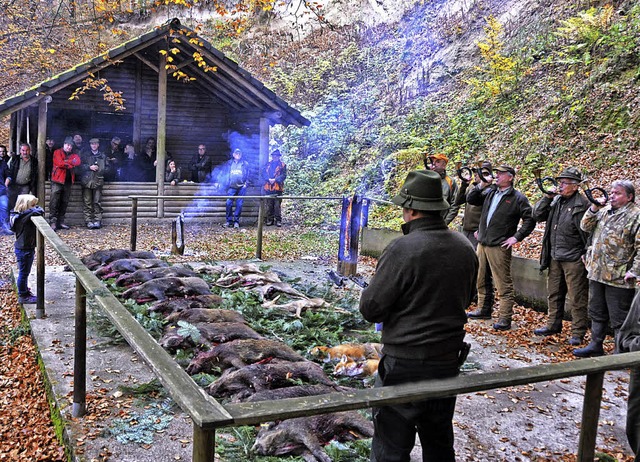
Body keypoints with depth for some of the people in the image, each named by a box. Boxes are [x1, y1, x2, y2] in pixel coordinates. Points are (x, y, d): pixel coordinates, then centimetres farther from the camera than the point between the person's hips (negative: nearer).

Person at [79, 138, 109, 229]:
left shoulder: (102, 156, 13)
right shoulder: (85, 155, 11)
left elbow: (107, 167, 14)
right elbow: (80, 166, 3)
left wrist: (102, 170, -3)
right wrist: (89, 167, -10)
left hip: (98, 181, 1)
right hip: (87, 181, 0)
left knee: (97, 202, -2)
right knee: (87, 202, -2)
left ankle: (97, 220, 0)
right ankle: (88, 221, -1)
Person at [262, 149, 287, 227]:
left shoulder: (282, 165, 7)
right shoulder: (268, 165, 17)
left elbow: (284, 175, -2)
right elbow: (264, 174, 10)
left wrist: (275, 179, -14)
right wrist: (269, 179, -10)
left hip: (278, 188, -3)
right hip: (268, 188, 3)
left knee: (277, 205, -5)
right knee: (269, 205, 4)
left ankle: (278, 220, -1)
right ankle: (269, 219, 10)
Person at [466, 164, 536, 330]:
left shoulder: (517, 198, -4)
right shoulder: (490, 192, 13)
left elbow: (530, 219, -5)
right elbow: (470, 199, 13)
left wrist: (516, 237, -11)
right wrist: (481, 185, 0)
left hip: (500, 247, -7)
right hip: (482, 243, 7)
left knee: (504, 284, -5)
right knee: (481, 280, 16)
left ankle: (505, 318, -1)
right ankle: (484, 309, 30)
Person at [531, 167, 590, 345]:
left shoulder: (582, 204, -11)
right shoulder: (556, 201, 10)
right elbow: (537, 216, 9)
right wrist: (547, 197, -2)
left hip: (574, 259, -7)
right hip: (555, 257, 7)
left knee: (577, 298, 1)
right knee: (554, 294, 18)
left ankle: (578, 333, 9)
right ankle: (554, 325, 32)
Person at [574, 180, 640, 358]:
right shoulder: (604, 211, 13)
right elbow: (586, 226, 12)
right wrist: (593, 209, -3)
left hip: (618, 277, -7)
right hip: (597, 273, 8)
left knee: (619, 318, 1)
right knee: (597, 313, 18)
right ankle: (595, 346, 31)